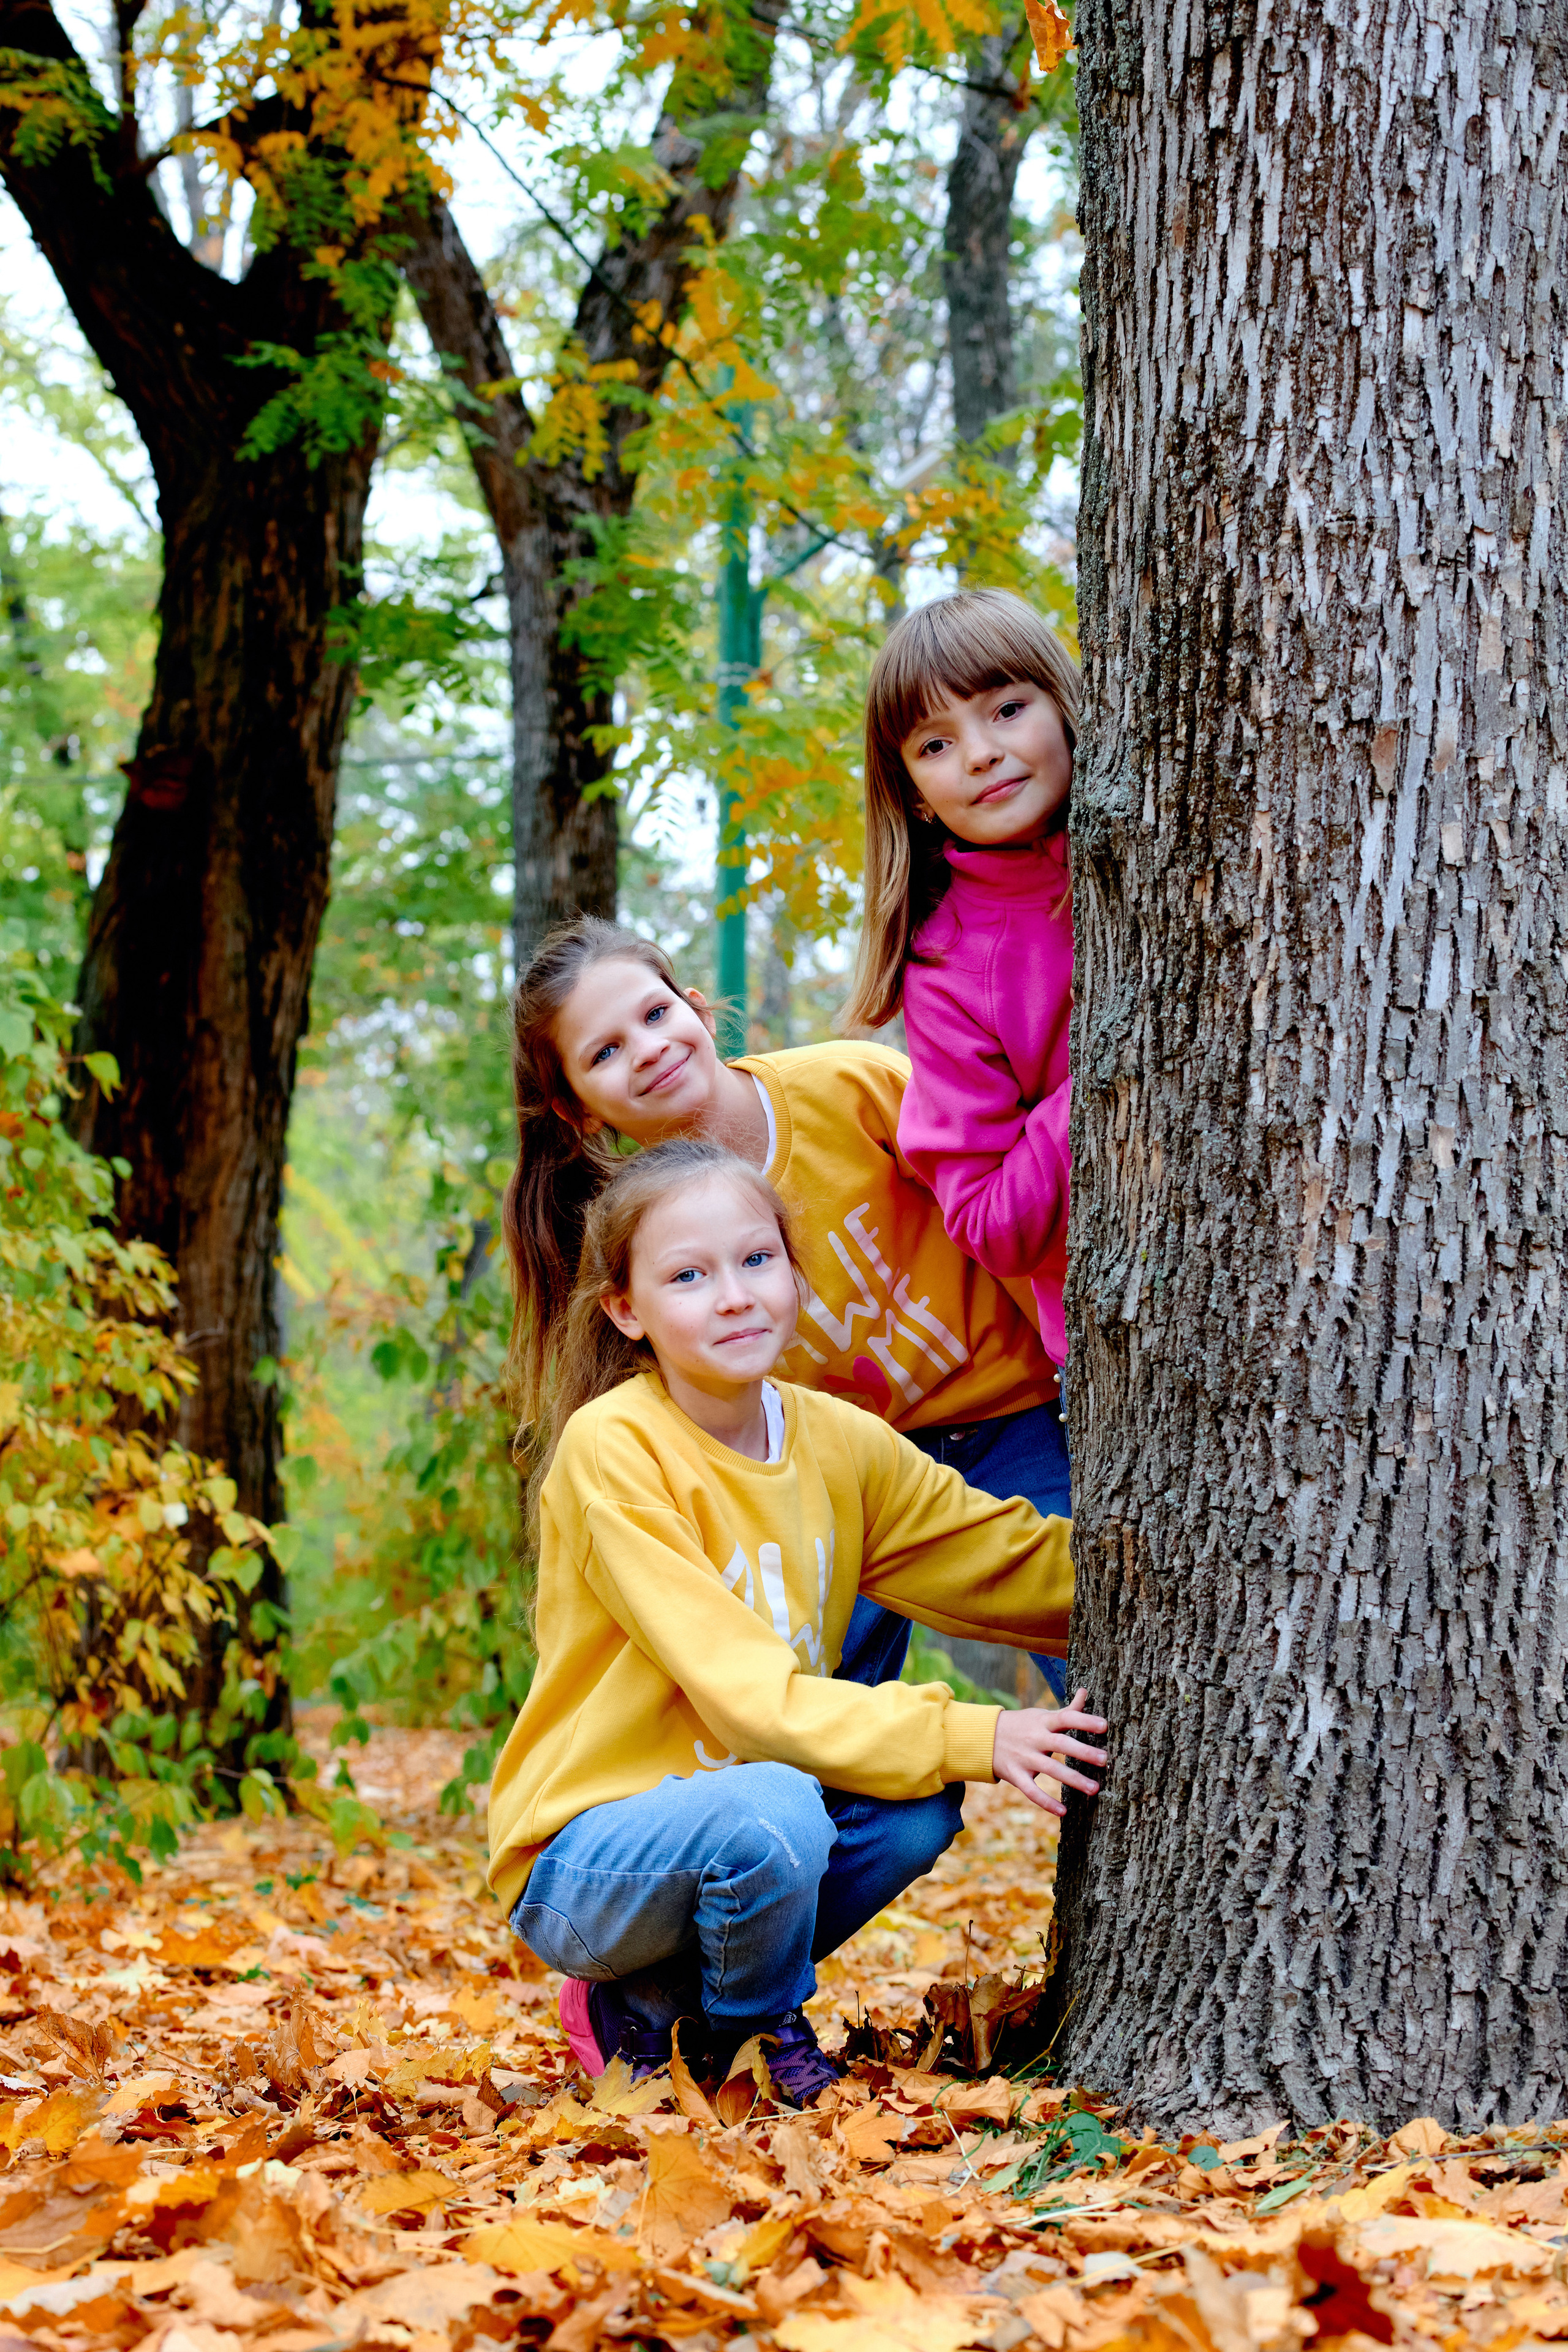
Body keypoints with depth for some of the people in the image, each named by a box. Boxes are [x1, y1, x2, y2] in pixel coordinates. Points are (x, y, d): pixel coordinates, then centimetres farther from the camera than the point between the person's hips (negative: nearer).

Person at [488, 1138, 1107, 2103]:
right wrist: (970, 1738, -31)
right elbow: (745, 1694, -25)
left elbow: (1028, 1564, 5)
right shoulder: (611, 1448, -20)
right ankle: (763, 2033, -2)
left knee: (919, 1804, -18)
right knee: (769, 1808, -34)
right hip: (582, 1863, -7)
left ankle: (651, 2005, 3)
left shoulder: (839, 1442, 0)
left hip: (724, 1819, 7)